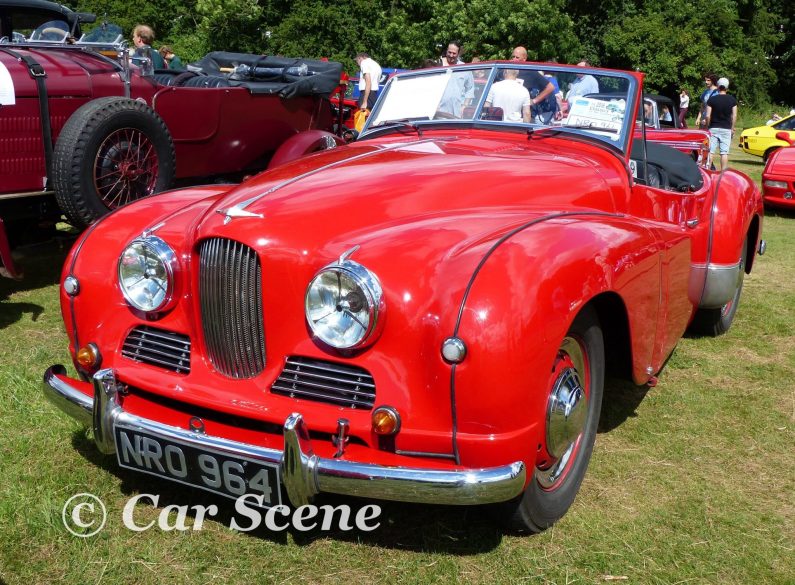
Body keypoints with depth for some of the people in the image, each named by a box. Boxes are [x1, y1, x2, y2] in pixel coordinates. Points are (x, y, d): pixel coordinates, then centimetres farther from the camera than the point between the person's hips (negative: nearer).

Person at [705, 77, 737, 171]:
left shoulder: (712, 99, -3)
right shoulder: (732, 99, 1)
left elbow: (708, 115, -7)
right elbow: (734, 116, 0)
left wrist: (707, 127, 6)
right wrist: (732, 128, 9)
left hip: (713, 128, -1)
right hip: (726, 129, 1)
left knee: (710, 151, 2)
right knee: (724, 152, 2)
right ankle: (723, 172, 2)